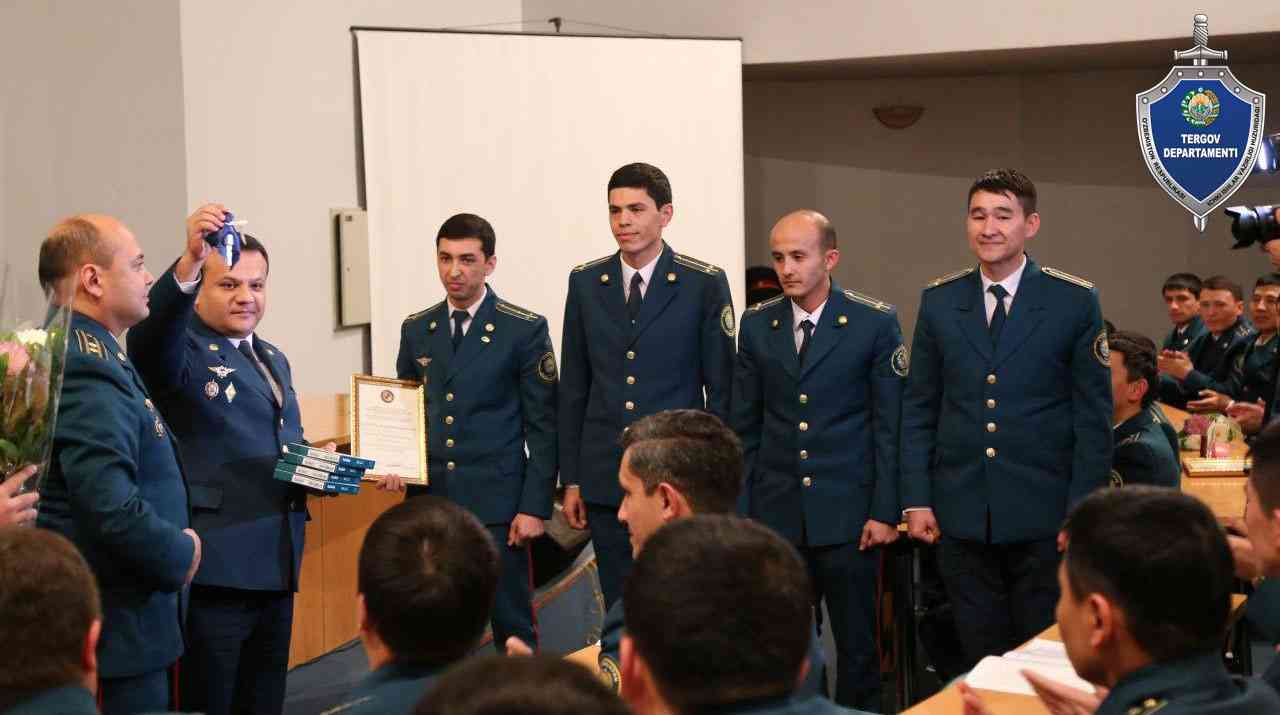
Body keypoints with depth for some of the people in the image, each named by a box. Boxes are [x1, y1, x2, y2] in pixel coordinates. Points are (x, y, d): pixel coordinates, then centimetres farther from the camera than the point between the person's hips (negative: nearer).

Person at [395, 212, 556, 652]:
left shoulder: (524, 331, -3)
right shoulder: (416, 330, 10)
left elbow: (543, 427, -4)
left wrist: (535, 508, -9)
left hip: (496, 503, -4)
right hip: (429, 501, 4)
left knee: (512, 626, 1)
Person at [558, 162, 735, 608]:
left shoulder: (705, 285, -3)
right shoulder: (586, 283, 6)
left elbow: (721, 389, -1)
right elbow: (573, 389, 10)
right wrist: (570, 480, 7)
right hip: (605, 479, 3)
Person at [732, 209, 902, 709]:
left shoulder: (875, 323, -3)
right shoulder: (757, 325, 6)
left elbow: (890, 425, -2)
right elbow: (745, 427, 9)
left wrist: (885, 511, -6)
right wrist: (740, 512, 5)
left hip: (847, 515, -2)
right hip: (776, 516, 3)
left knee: (857, 643, 5)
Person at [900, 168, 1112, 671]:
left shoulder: (1075, 302, -3)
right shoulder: (938, 301, 5)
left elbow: (1093, 416, -2)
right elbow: (918, 408, 8)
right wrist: (916, 499, 1)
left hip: (1044, 516, -2)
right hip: (961, 512, 2)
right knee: (981, 660, 9)